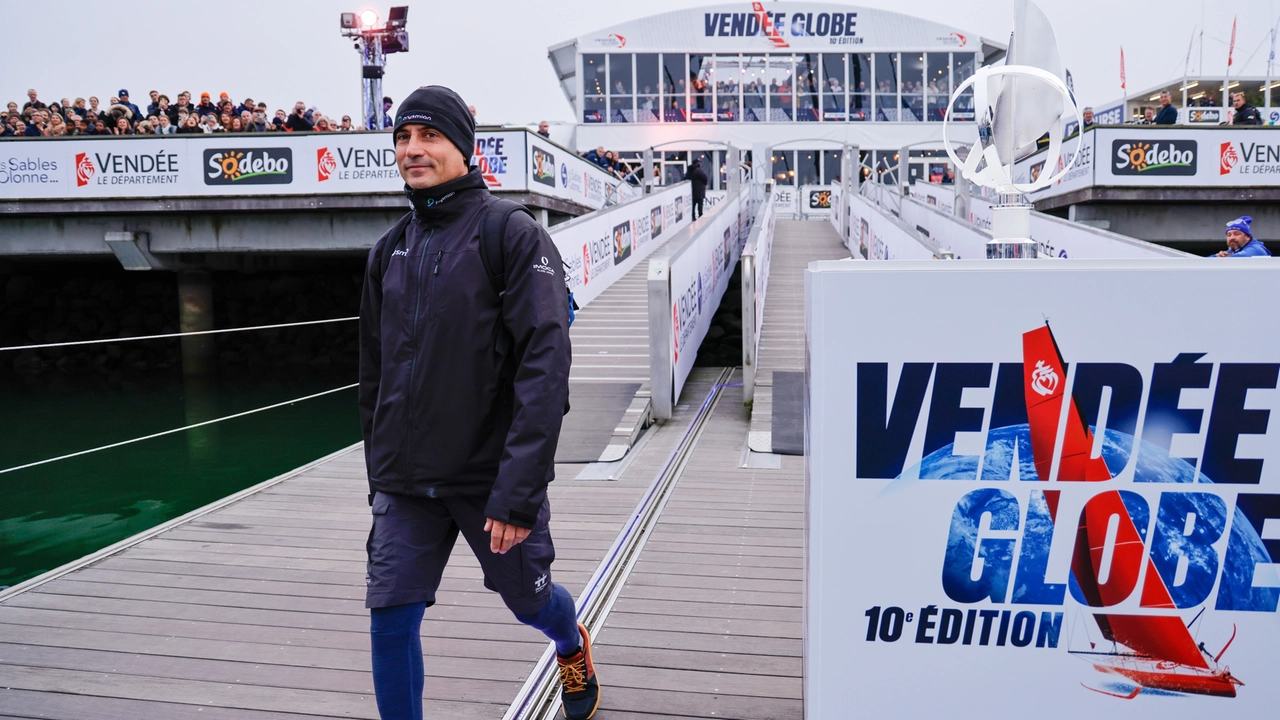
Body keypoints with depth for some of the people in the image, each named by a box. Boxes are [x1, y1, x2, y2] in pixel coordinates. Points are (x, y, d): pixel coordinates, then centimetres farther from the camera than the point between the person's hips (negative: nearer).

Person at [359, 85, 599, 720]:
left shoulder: (515, 237, -11)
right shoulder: (390, 250, 8)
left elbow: (545, 367, -20)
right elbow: (375, 372, 15)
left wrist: (518, 490, -25)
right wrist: (380, 469, 14)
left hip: (491, 475, -4)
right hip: (405, 483, 4)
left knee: (529, 600, 17)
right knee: (391, 618, -1)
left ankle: (573, 647, 51)